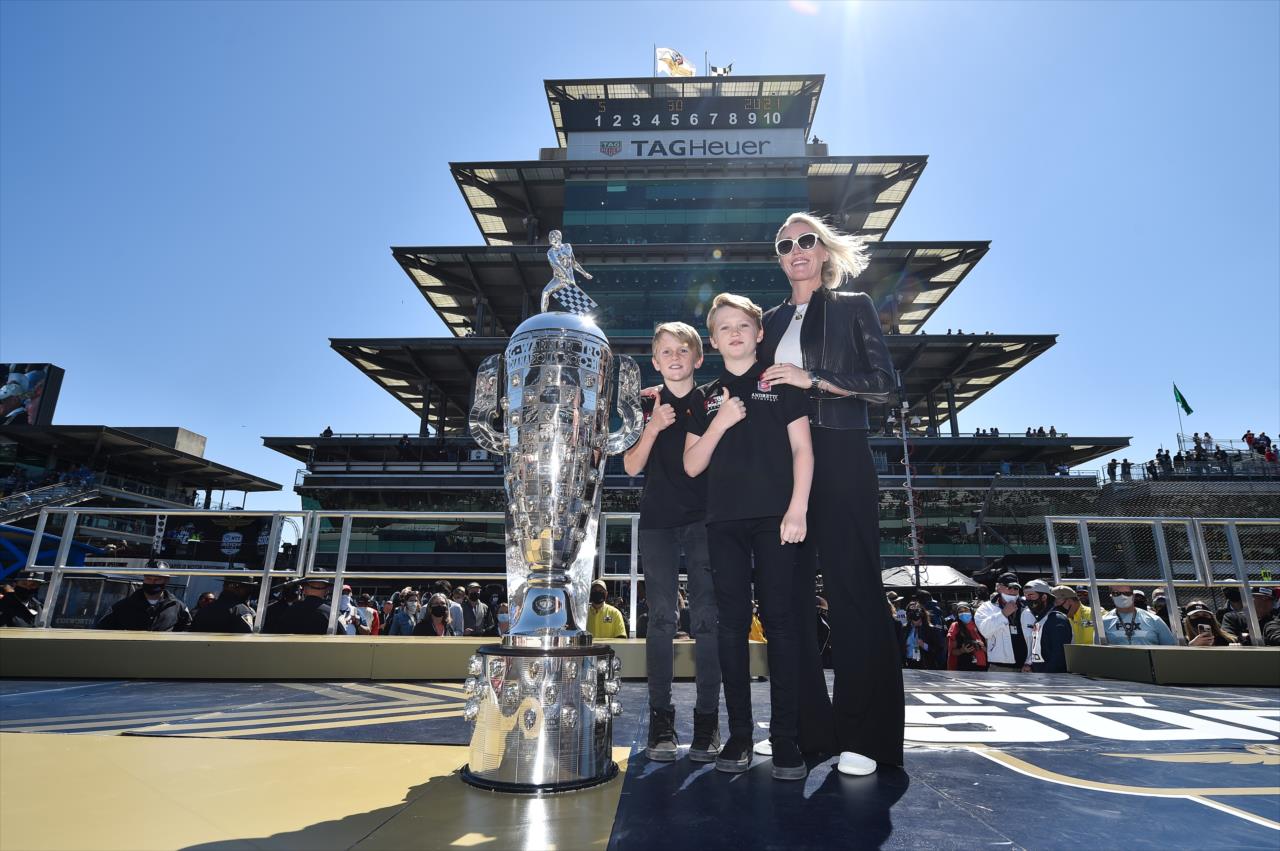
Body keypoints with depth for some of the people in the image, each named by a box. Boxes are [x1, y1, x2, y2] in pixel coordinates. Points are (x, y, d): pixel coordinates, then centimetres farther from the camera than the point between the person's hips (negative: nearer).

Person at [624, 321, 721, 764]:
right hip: (658, 520, 1)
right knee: (661, 619, 1)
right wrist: (653, 428, -14)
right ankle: (661, 719, 10)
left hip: (704, 519, -1)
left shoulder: (711, 403, 6)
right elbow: (632, 466, 1)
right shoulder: (645, 406, 8)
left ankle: (707, 719, 8)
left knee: (706, 618, -2)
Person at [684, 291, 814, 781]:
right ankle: (739, 734, 14)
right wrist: (720, 423, -5)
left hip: (775, 517, -2)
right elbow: (692, 465, 10)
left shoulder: (780, 384, 9)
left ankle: (785, 736, 7)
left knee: (780, 621, -2)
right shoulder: (706, 398, 16)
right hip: (724, 520, 3)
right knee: (732, 625, 4)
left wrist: (797, 510, -9)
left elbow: (802, 448, 2)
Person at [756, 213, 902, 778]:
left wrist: (811, 379, -10)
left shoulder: (854, 307, 8)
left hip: (840, 459, -4)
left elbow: (882, 383, -2)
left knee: (852, 590, -5)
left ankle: (863, 736, 4)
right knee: (788, 593, 2)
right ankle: (809, 729, 12)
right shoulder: (771, 321, 20)